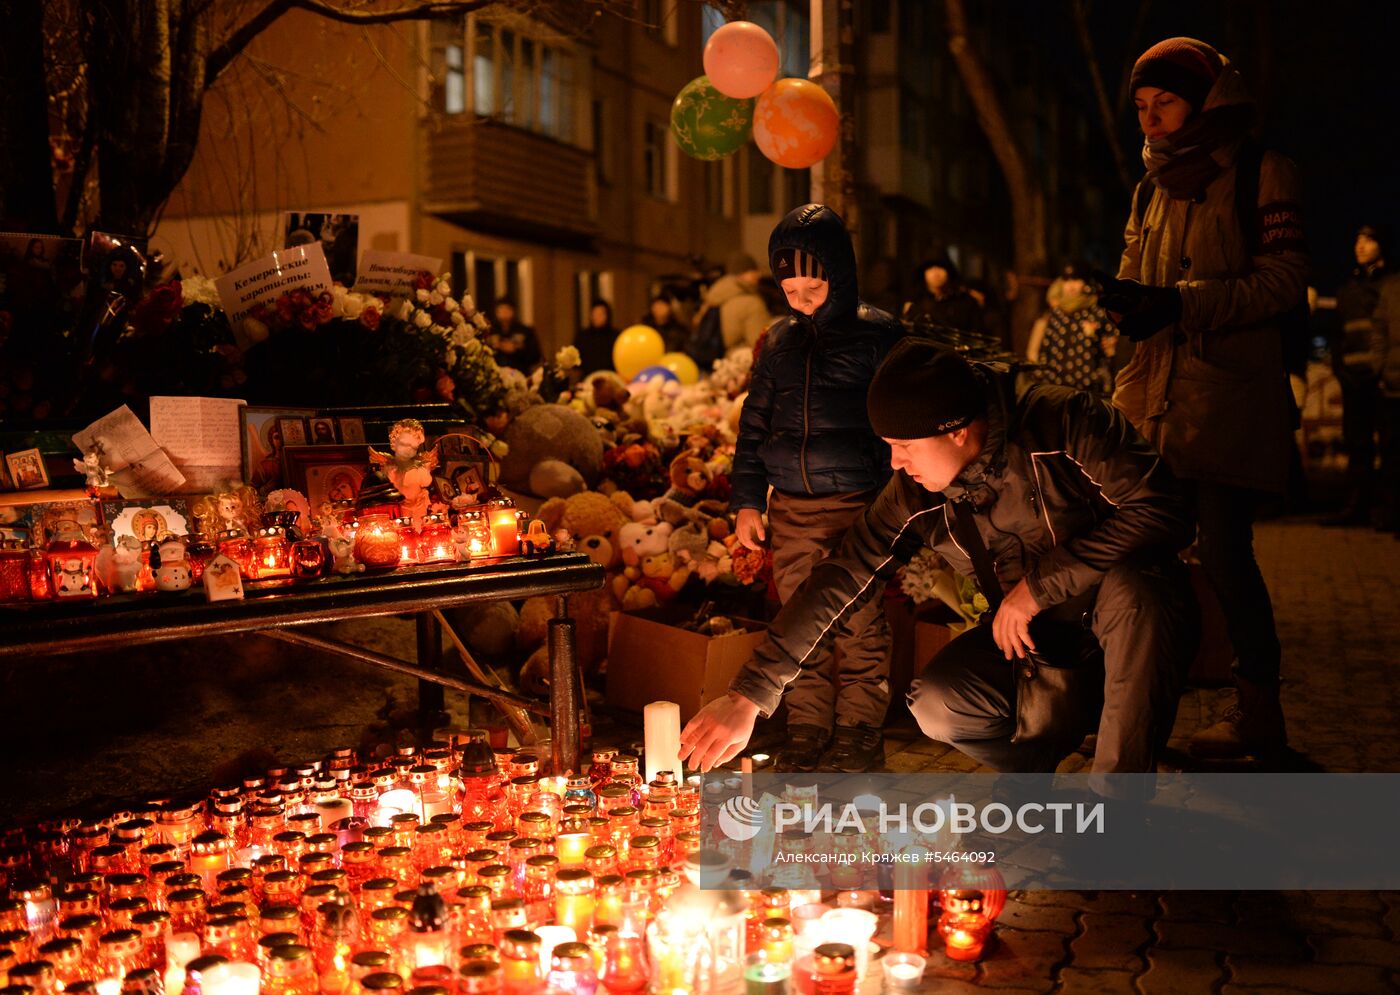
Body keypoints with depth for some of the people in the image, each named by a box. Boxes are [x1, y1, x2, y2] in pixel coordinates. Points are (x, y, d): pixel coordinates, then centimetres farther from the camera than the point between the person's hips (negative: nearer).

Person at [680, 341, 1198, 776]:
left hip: (1137, 609, -4)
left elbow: (1163, 513, -30)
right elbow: (836, 587, -11)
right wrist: (747, 698, -15)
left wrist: (1039, 583, -29)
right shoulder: (915, 497, -11)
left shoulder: (1064, 423, -25)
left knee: (1130, 589, -38)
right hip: (1036, 630, 4)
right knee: (937, 706, -18)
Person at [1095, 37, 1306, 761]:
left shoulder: (1260, 176, 0)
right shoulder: (1153, 191, 21)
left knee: (1222, 551, -9)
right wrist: (1127, 299, -3)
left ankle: (1259, 713, 4)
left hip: (1231, 396, -6)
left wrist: (1182, 303, -20)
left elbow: (1284, 281, -9)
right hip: (1156, 396, 7)